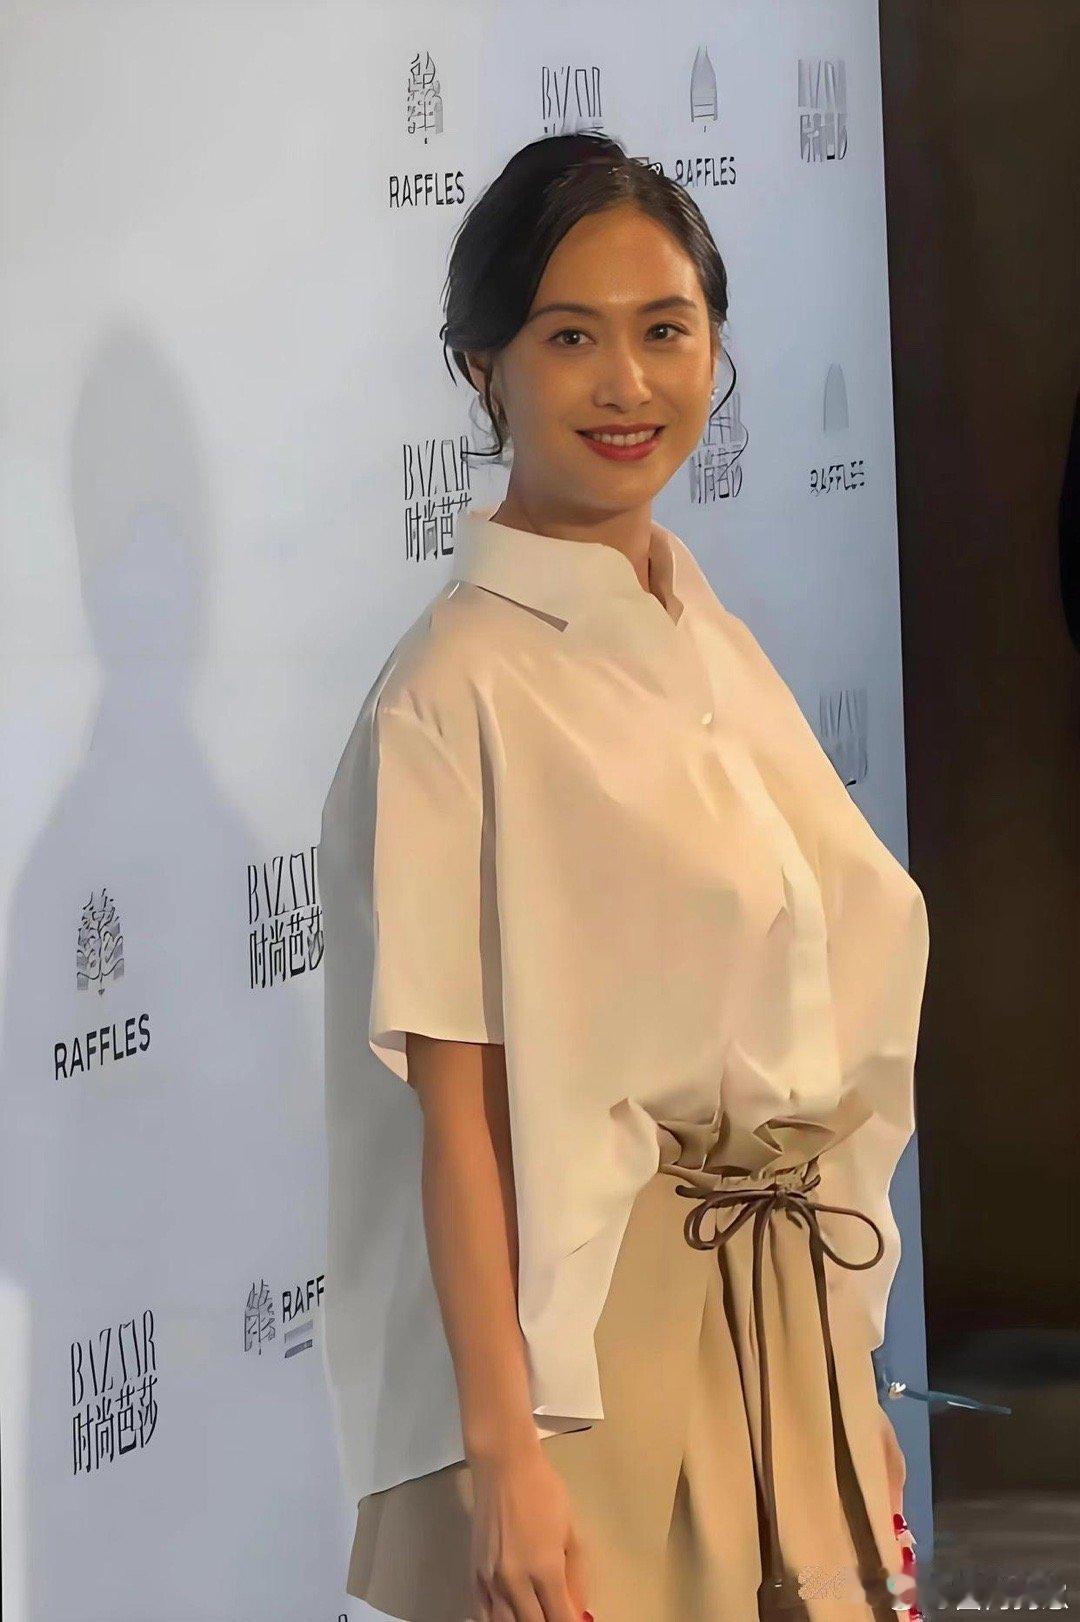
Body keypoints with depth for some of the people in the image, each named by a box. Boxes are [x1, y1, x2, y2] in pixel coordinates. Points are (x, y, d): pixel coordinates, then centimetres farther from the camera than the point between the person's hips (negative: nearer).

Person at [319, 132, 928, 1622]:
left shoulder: (713, 648, 10)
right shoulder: (459, 693, -12)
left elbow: (806, 1030, 13)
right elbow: (457, 1109, -15)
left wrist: (848, 1380, 14)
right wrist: (503, 1454, -19)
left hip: (783, 1323, 7)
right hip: (596, 1335, -7)